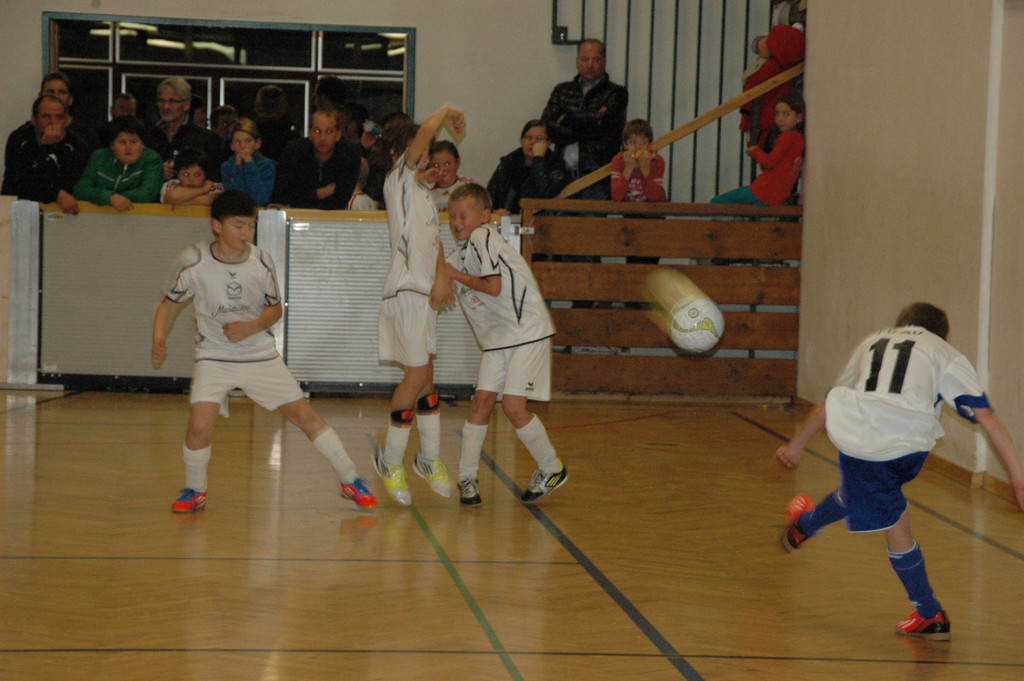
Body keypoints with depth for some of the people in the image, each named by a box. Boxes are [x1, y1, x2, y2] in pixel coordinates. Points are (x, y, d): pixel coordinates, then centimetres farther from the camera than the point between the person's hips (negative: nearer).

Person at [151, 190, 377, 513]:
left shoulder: (261, 262, -8)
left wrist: (253, 326, -16)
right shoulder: (194, 263, -13)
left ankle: (350, 480, 16)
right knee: (199, 424, -21)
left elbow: (275, 308, 5)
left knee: (305, 416, 1)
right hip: (214, 356, -2)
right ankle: (194, 491, 5)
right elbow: (170, 303, 0)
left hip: (261, 354, 2)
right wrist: (159, 338, -18)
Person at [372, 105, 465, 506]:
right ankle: (391, 460, 5)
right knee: (416, 375, -8)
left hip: (425, 291, 8)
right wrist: (447, 112, -3)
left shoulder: (423, 191, 18)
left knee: (425, 377, 13)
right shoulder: (397, 181, -6)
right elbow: (423, 134, -20)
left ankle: (430, 458, 22)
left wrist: (442, 277, -3)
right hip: (405, 291, -8)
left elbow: (435, 239, 14)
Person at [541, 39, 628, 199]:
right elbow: (546, 127, 5)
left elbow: (601, 122, -10)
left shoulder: (615, 93, 7)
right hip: (563, 175, 3)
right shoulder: (562, 90, 18)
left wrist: (566, 119, 4)